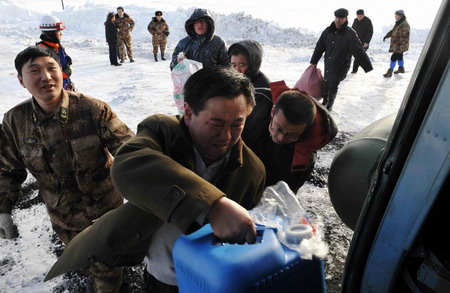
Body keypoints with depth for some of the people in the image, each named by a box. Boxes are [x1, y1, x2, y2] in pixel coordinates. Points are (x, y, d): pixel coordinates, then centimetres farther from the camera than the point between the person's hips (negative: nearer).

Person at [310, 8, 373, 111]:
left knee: (333, 86, 0)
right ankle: (325, 101, 37)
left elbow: (359, 52, -18)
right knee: (325, 84, 11)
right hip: (328, 65, 4)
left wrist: (368, 67, -20)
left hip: (340, 67, -4)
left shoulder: (350, 34, -17)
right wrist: (314, 61, 11)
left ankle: (330, 104, 24)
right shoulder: (328, 31, -3)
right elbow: (319, 47, 6)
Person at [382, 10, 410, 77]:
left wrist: (402, 45, -30)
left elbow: (404, 36, -26)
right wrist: (386, 36, 9)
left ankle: (390, 72, -9)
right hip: (396, 44, 10)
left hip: (400, 45, -10)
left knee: (393, 57, -11)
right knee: (399, 56, 22)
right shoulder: (398, 23, 11)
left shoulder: (404, 25, -20)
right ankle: (401, 68, 39)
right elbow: (393, 31, 23)